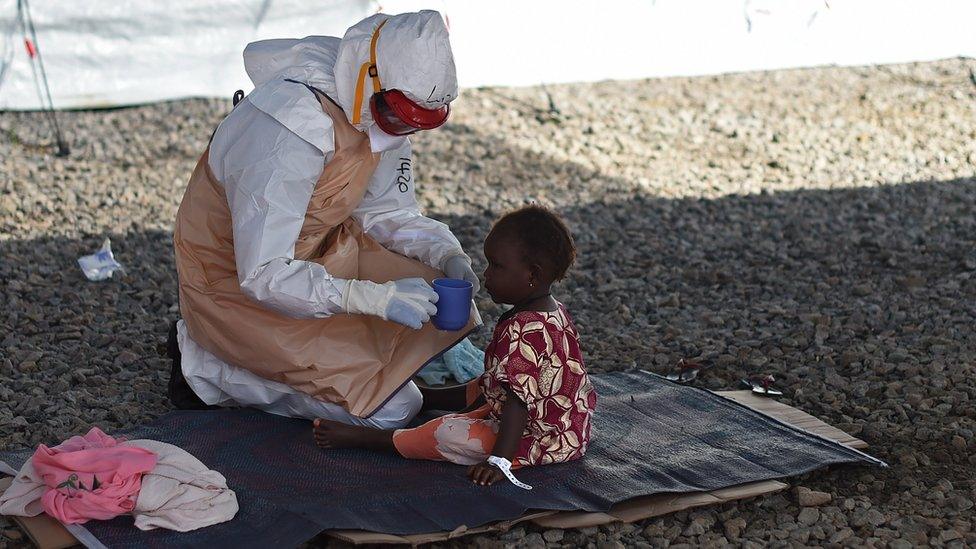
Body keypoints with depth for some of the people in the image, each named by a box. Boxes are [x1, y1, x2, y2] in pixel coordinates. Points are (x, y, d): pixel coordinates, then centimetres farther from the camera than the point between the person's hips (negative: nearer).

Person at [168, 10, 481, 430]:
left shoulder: (380, 112, -8)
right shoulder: (287, 136, -34)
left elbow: (388, 211, 4)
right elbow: (263, 276, -35)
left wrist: (445, 254, -15)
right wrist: (374, 297, -41)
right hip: (236, 285, -9)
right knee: (391, 408, -14)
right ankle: (206, 368, -2)